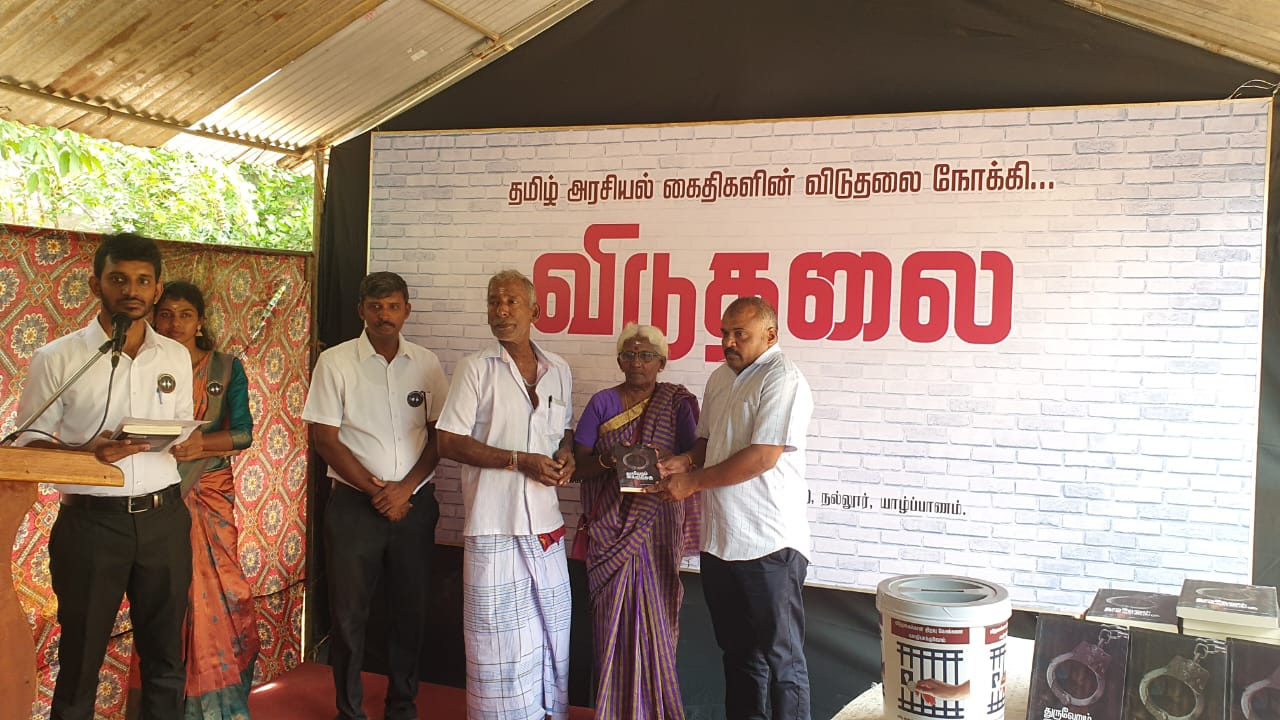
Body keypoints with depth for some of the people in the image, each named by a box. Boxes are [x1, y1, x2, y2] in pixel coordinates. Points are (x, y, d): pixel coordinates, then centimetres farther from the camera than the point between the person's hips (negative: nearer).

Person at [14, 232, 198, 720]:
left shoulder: (176, 356, 8)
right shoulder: (57, 358, -4)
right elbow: (27, 443, -1)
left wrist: (188, 442, -7)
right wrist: (86, 453, -20)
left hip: (163, 518, 3)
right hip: (91, 521, -3)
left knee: (165, 654, 12)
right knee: (81, 656, 8)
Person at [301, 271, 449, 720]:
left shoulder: (425, 363, 4)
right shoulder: (335, 362, -3)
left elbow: (438, 435, 4)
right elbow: (325, 438, -5)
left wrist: (405, 489, -9)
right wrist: (374, 490, -10)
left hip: (414, 503, 2)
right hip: (354, 503, -2)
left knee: (410, 610, 10)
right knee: (349, 611, 5)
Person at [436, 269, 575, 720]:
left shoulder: (558, 370, 11)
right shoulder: (477, 368, -3)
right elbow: (448, 442, -7)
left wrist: (566, 455, 1)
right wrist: (519, 460, -14)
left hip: (547, 525, 5)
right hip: (495, 526, -4)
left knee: (551, 635, 12)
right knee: (500, 642, 0)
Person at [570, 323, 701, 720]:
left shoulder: (677, 402, 4)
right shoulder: (602, 403, 5)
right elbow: (577, 466, 2)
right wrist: (607, 460, -18)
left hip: (657, 523, 0)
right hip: (610, 526, 0)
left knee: (654, 610, 1)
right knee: (613, 613, 1)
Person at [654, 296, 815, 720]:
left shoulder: (782, 380, -13)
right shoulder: (720, 378, 13)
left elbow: (763, 456, -20)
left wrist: (693, 482, -14)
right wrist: (685, 461, 0)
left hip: (768, 544, -8)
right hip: (720, 540, 8)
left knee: (781, 657, 2)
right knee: (738, 649, 19)